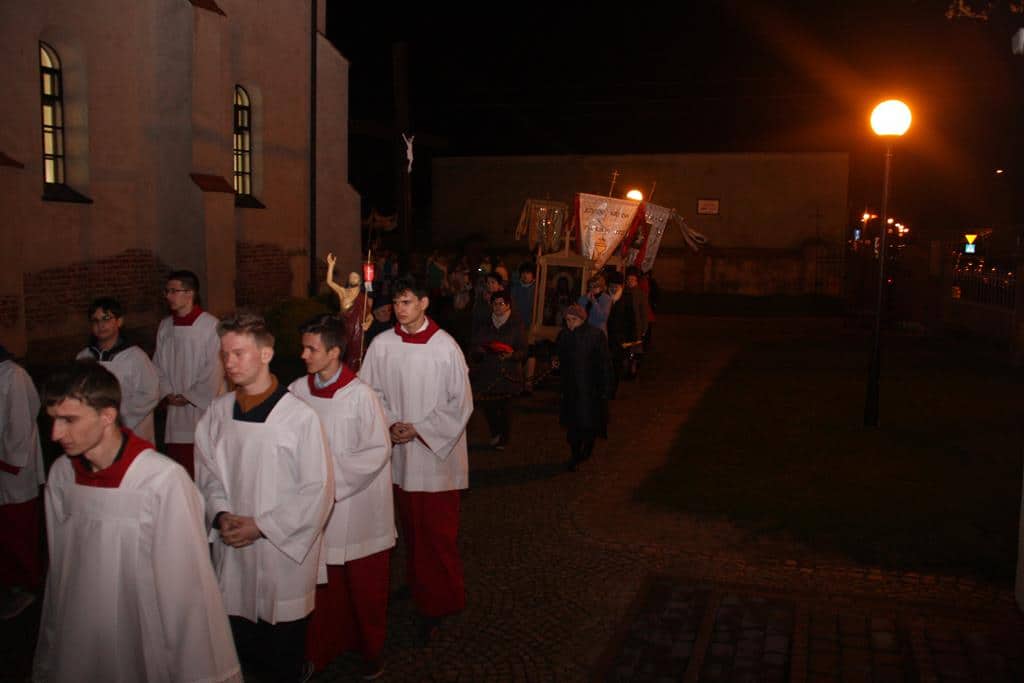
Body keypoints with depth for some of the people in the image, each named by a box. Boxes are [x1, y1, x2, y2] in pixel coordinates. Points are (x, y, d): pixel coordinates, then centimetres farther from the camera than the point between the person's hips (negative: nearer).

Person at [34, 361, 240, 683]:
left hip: (147, 646, -5)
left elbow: (186, 587, -18)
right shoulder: (61, 475, -6)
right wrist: (48, 657, 11)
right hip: (77, 648, 5)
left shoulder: (165, 479, -23)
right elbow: (59, 570, 3)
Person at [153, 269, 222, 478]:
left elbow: (214, 369, -12)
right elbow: (158, 365, 15)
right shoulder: (165, 326, 9)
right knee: (178, 464, 10)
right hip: (175, 409, 6)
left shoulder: (210, 326, -11)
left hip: (203, 407, -6)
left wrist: (189, 396, -8)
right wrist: (167, 394, 1)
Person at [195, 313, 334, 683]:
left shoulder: (300, 416, -16)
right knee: (238, 632, 17)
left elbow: (318, 491, -13)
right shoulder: (217, 413, -1)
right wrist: (221, 515, -8)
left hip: (284, 549, -4)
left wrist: (261, 525, -14)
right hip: (232, 548, 4)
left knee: (285, 650, 10)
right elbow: (208, 473, 9)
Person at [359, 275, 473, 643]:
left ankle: (439, 602, 15)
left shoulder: (445, 346, -12)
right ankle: (417, 588, 34)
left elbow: (461, 402, -8)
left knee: (438, 531, 2)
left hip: (436, 452, -3)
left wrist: (419, 428, -12)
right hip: (399, 451, 3)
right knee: (410, 526, 15)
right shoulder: (382, 344, -3)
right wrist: (390, 424, -11)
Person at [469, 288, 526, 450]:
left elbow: (523, 351, 0)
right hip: (486, 372, 2)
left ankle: (502, 439, 16)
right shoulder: (484, 325, 10)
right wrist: (479, 351, -12)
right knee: (488, 405, -2)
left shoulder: (516, 325, 2)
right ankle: (496, 434, 24)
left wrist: (511, 354, -20)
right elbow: (474, 347, 11)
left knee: (502, 406, -4)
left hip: (507, 374, -2)